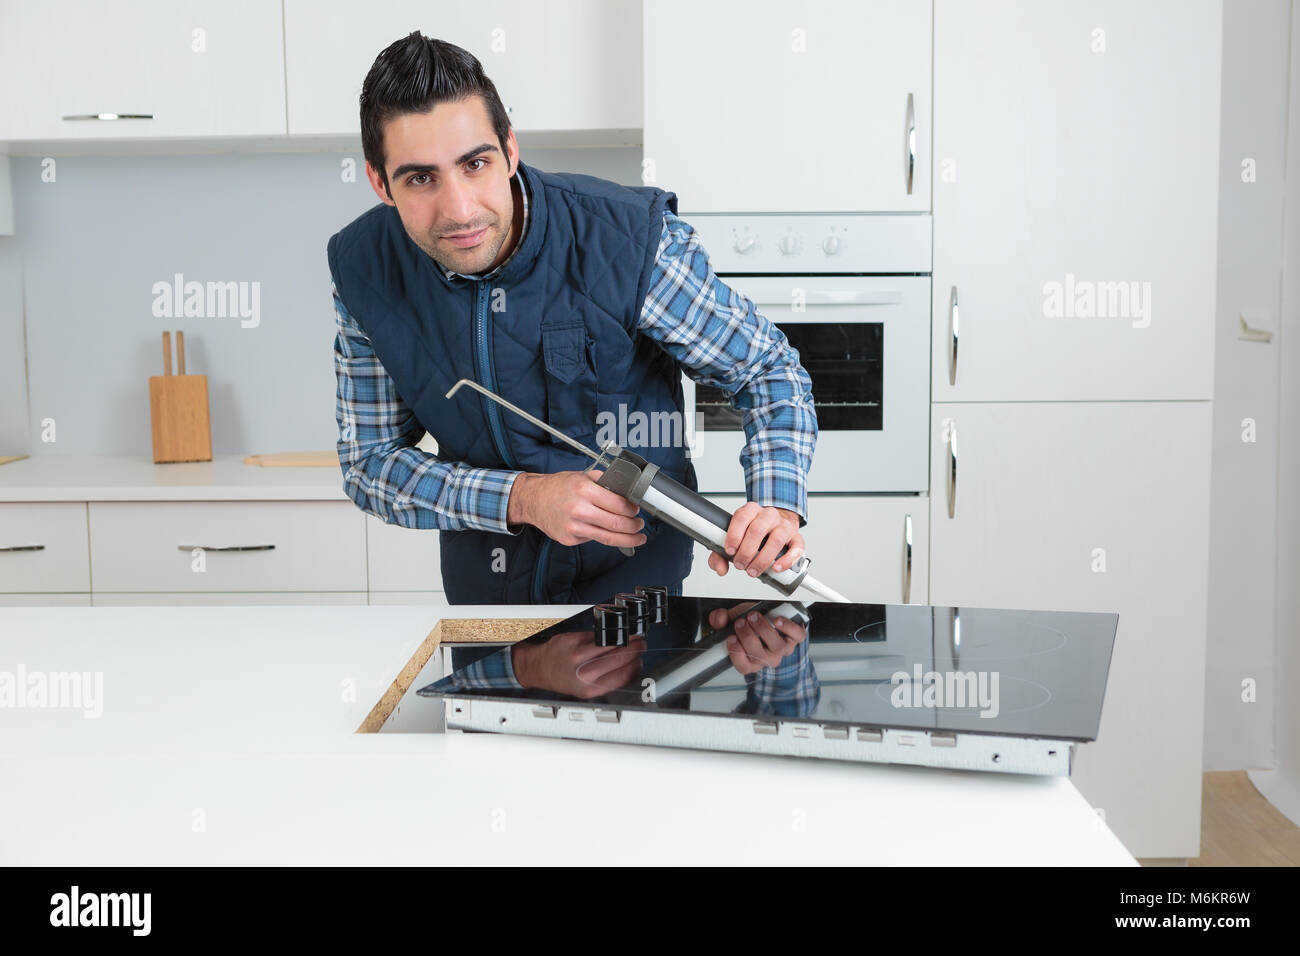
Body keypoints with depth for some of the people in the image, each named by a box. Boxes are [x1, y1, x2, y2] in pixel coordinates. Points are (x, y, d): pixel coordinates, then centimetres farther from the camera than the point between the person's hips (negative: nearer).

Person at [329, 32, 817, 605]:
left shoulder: (632, 240, -21)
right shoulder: (362, 269, -12)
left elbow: (768, 372, -9)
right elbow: (368, 462, -7)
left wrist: (777, 505, -29)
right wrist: (523, 498, -23)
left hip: (629, 575, -3)